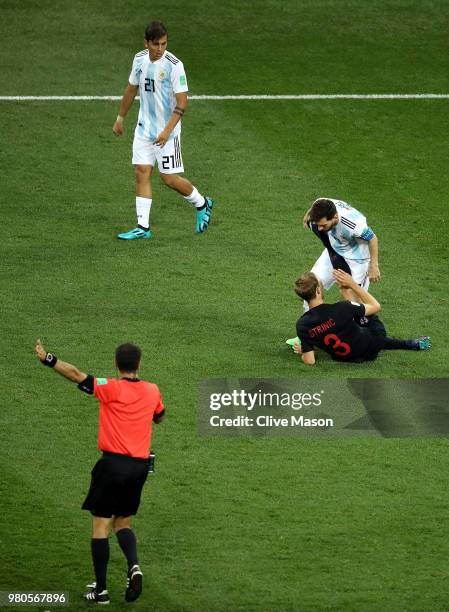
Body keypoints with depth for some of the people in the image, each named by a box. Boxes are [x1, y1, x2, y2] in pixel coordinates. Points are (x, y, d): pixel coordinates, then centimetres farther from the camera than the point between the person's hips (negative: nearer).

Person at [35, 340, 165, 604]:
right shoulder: (152, 391, 4)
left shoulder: (112, 388, -10)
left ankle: (101, 589, -2)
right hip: (140, 466, 5)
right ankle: (134, 565, -9)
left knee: (101, 524, 1)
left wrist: (48, 359, -16)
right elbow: (159, 417, 25)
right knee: (122, 522, 19)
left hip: (113, 463, -5)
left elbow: (76, 374, -18)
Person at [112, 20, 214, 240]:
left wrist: (167, 130, -27)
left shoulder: (174, 65, -18)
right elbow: (131, 89, 18)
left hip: (166, 132, -5)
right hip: (144, 129, 5)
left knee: (169, 178, -1)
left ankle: (202, 204, 25)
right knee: (142, 172, -1)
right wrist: (120, 118, 22)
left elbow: (182, 103, -19)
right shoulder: (140, 60, 1)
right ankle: (143, 227, 2)